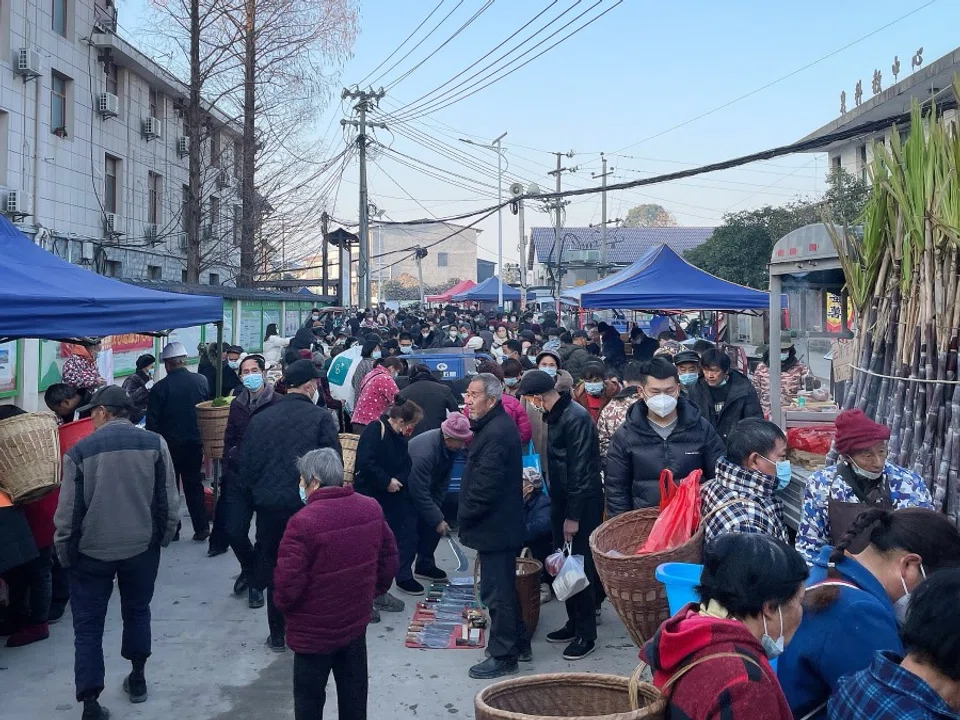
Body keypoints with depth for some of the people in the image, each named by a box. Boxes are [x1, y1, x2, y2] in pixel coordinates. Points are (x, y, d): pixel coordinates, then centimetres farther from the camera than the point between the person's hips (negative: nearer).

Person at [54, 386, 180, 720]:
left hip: (92, 551, -2)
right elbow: (169, 501, -5)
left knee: (88, 626, 8)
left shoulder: (80, 451, -11)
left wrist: (65, 555, 6)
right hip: (142, 547, 2)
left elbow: (68, 512, -8)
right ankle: (137, 678, 36)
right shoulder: (154, 444, -7)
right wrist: (162, 538, 11)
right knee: (137, 610, 24)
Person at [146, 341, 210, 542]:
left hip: (170, 444, -3)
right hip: (195, 442, 3)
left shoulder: (160, 388, -13)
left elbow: (152, 422, -10)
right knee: (194, 484, 13)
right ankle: (201, 527, 10)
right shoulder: (201, 381, -5)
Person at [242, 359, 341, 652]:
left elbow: (246, 466, 6)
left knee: (274, 569, 14)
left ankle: (278, 635, 22)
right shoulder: (320, 417, -9)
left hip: (268, 506, 3)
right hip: (308, 506, -3)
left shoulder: (258, 419, 2)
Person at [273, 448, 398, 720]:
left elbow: (288, 584, -22)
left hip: (314, 630, -6)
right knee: (354, 693, 19)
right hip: (356, 621, 6)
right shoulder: (371, 509, -4)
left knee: (309, 697, 13)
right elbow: (389, 557, 7)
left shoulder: (304, 522, -25)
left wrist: (283, 605, -1)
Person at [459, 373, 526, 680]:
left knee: (496, 592, -2)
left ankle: (503, 656, 8)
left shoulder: (497, 432, -23)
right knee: (504, 588, 20)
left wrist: (464, 516, -13)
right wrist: (467, 514, 12)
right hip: (500, 524, 11)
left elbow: (485, 485, -25)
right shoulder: (495, 425, 11)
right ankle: (517, 643, 33)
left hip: (494, 527, -11)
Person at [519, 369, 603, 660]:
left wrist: (574, 516, -20)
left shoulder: (576, 418, -20)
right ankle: (574, 623, 27)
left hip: (582, 505, -9)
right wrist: (559, 509, 16)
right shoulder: (556, 415, 9)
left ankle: (586, 634, 9)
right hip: (563, 502, 9)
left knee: (581, 568, -1)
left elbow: (580, 470, -22)